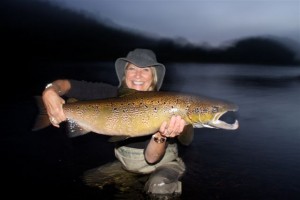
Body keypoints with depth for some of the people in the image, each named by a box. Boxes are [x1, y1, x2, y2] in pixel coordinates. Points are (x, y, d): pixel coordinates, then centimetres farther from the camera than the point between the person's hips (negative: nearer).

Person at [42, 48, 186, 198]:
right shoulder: (112, 94, -14)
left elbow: (151, 158, -25)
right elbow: (70, 85, -16)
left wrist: (161, 136, -45)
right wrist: (50, 91, -37)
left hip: (162, 164, -5)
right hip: (126, 164, 5)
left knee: (159, 186, -35)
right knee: (85, 180, 0)